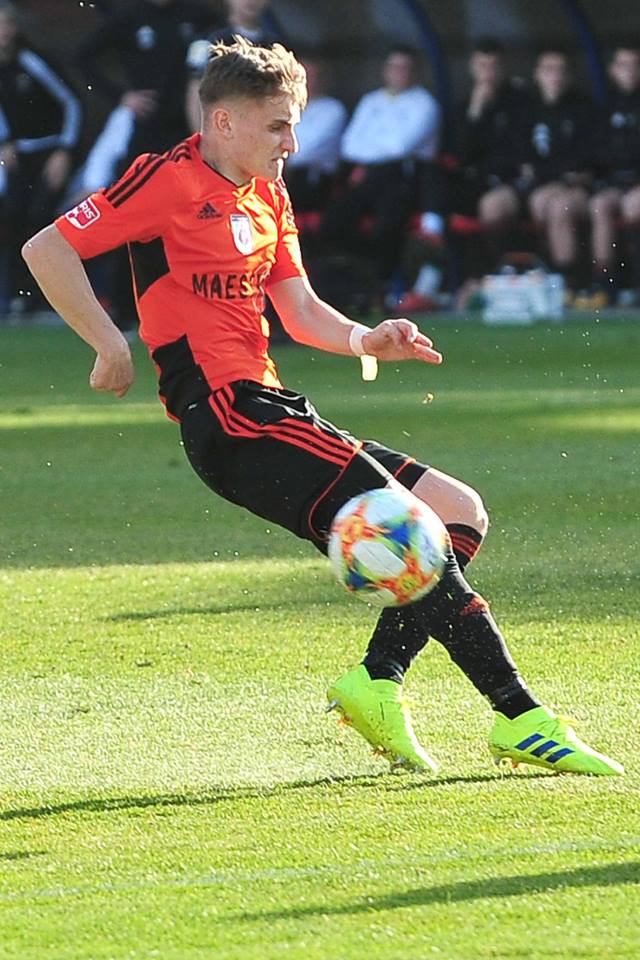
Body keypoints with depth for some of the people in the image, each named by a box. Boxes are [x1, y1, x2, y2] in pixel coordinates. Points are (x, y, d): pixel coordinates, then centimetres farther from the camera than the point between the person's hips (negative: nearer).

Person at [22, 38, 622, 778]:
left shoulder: (266, 199, 20)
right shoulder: (170, 182, -6)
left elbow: (301, 312, 17)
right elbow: (45, 250, -8)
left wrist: (366, 340, -3)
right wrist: (111, 345, -12)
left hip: (270, 412, 10)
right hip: (228, 418, -10)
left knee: (460, 512, 6)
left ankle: (377, 681, -3)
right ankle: (520, 718, -18)